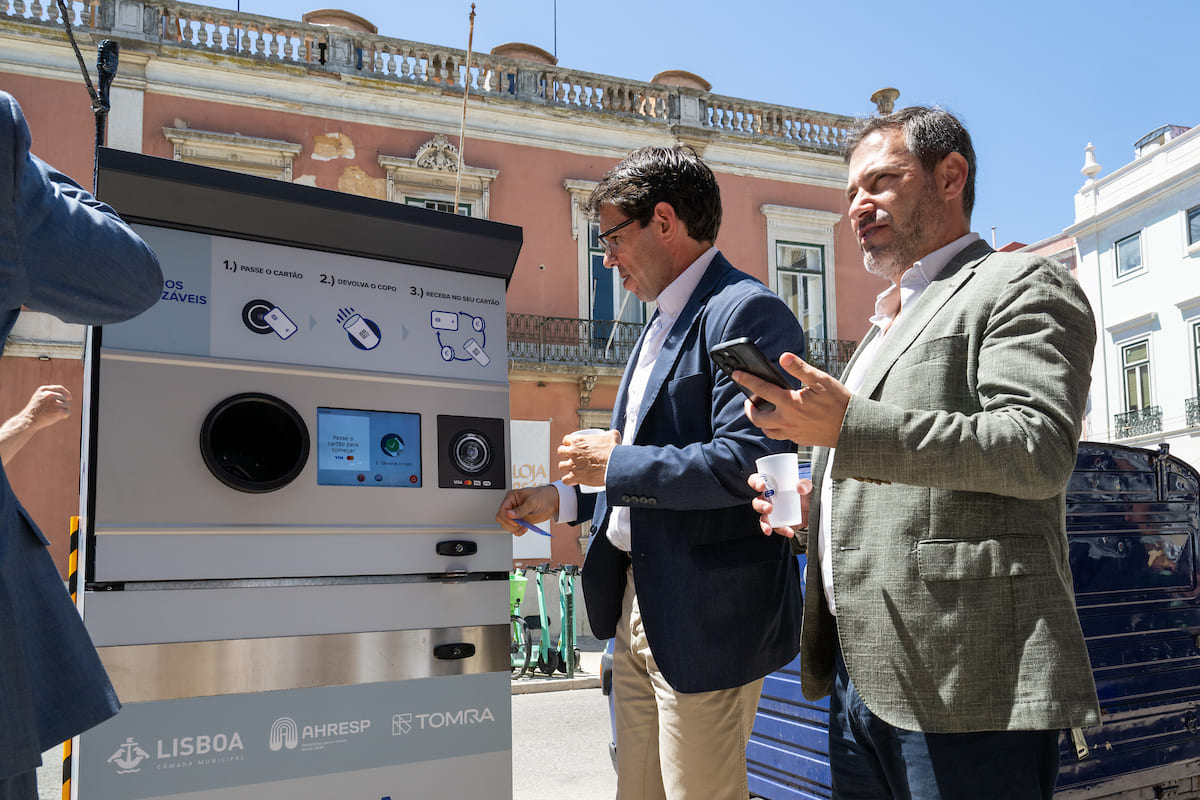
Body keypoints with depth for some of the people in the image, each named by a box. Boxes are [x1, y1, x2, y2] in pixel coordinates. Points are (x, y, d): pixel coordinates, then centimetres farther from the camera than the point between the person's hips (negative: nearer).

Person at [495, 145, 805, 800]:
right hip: (637, 608, 10)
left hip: (705, 617, -10)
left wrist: (615, 466, -14)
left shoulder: (745, 312, -14)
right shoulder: (661, 325, 18)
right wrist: (562, 500, 13)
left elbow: (744, 462, -25)